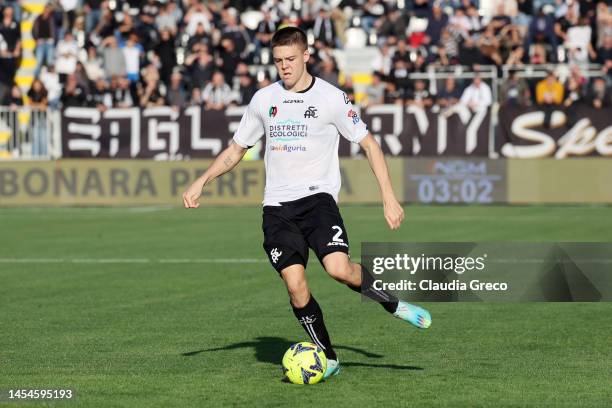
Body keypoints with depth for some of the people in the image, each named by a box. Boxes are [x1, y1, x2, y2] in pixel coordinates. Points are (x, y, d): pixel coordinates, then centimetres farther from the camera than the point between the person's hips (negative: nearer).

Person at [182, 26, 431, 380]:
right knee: (295, 285, -12)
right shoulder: (264, 99, 11)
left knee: (339, 268, -26)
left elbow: (369, 144, 4)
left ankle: (393, 304, 1)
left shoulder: (331, 98, 0)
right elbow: (237, 149, 22)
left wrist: (389, 197, -2)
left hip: (318, 196, -3)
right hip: (278, 205, 3)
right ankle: (328, 358, 4)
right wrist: (202, 181, 9)